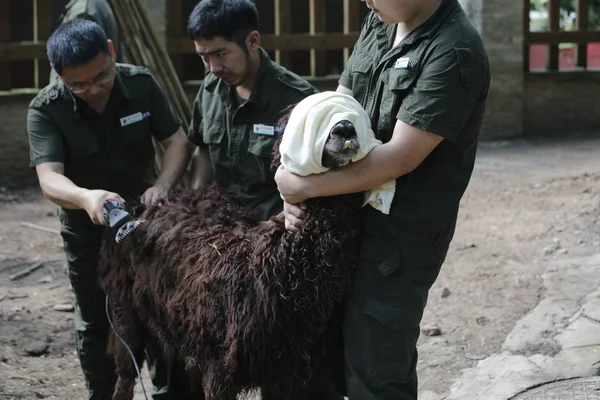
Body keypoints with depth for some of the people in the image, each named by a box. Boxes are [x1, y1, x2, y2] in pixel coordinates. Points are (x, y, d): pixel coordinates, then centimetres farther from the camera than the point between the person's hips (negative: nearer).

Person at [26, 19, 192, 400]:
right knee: (94, 321, 11)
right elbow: (49, 178, -35)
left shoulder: (142, 83, -17)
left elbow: (179, 141, -11)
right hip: (87, 229, -2)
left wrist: (162, 185, -31)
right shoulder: (46, 110, -24)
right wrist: (86, 198, -57)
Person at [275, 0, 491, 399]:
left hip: (403, 235, -8)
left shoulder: (454, 52, -21)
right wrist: (297, 181, -7)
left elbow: (400, 157, -24)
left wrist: (307, 186, -18)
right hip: (353, 218, 8)